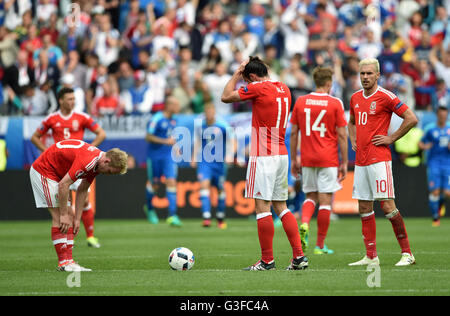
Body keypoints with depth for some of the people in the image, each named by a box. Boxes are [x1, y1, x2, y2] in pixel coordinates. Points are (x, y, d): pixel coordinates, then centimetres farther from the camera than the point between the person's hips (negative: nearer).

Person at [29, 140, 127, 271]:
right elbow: (63, 185, -30)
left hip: (56, 174, 10)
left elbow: (82, 190, 7)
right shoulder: (87, 160, -30)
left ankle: (68, 260, 4)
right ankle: (64, 262, -12)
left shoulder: (97, 162, 0)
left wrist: (77, 219, 4)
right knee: (59, 218, -13)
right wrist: (64, 215, -23)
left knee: (69, 217, 6)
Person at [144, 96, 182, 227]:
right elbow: (148, 137, -16)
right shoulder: (156, 119, -13)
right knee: (154, 184, 7)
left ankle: (172, 215, -14)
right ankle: (149, 208, 37)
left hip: (169, 156, 5)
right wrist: (165, 141, -21)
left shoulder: (173, 120, 10)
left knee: (171, 182, -10)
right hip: (155, 156, -5)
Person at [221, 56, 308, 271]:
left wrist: (237, 73, 9)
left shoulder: (258, 88, -11)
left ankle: (267, 261, -4)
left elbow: (226, 97, -3)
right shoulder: (283, 89, 12)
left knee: (262, 206, -4)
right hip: (282, 155, 8)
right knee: (280, 206, 12)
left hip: (263, 156, -8)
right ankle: (299, 257, 6)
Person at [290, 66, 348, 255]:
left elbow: (293, 133, 6)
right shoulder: (335, 103, -5)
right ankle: (320, 245, 3)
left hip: (307, 159, 3)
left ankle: (304, 223, -12)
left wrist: (293, 159, 14)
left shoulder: (301, 102, 4)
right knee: (325, 200, 2)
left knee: (311, 196, 17)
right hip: (328, 159, -3)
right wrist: (344, 163, -1)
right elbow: (342, 135, -6)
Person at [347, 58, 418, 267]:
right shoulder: (355, 98, 14)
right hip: (360, 161, 7)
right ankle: (371, 256, 10)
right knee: (364, 208, 6)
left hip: (379, 159, -7)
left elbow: (411, 118, -10)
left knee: (387, 206, -11)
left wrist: (391, 138, -9)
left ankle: (407, 253, -4)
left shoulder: (385, 97, -8)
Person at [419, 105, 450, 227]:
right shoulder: (430, 129, 1)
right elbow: (420, 143, 9)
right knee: (435, 191, -12)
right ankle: (435, 217, 3)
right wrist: (424, 146, -13)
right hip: (434, 163, -2)